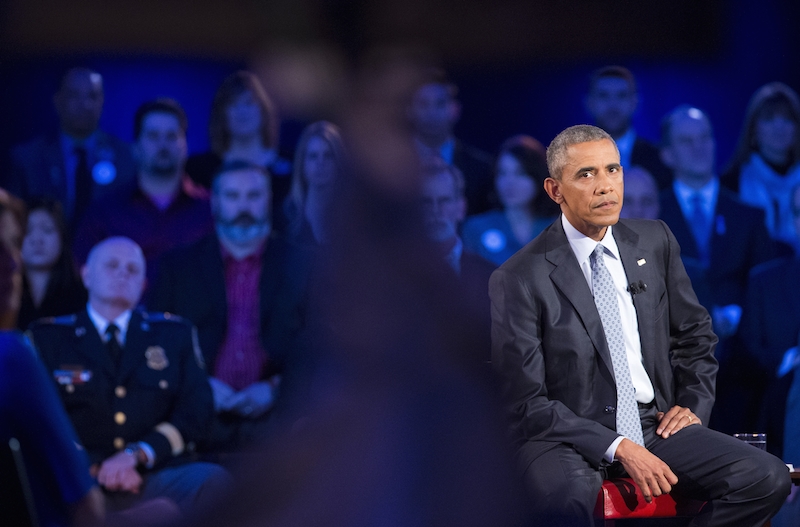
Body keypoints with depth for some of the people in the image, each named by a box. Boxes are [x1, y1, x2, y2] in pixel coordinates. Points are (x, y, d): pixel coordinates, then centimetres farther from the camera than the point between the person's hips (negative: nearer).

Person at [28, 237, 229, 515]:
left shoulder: (175, 334, 20)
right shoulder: (46, 338, 15)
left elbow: (196, 411, 10)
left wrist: (137, 455, -8)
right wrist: (96, 468, -11)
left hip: (158, 477, 3)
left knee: (215, 480, -32)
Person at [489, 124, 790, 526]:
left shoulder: (655, 242, 8)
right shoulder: (517, 280, -8)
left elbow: (695, 334, 22)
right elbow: (527, 403, -10)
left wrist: (694, 403, 5)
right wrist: (617, 447, -18)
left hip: (655, 424, 6)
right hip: (567, 436, -5)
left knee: (769, 479, -18)